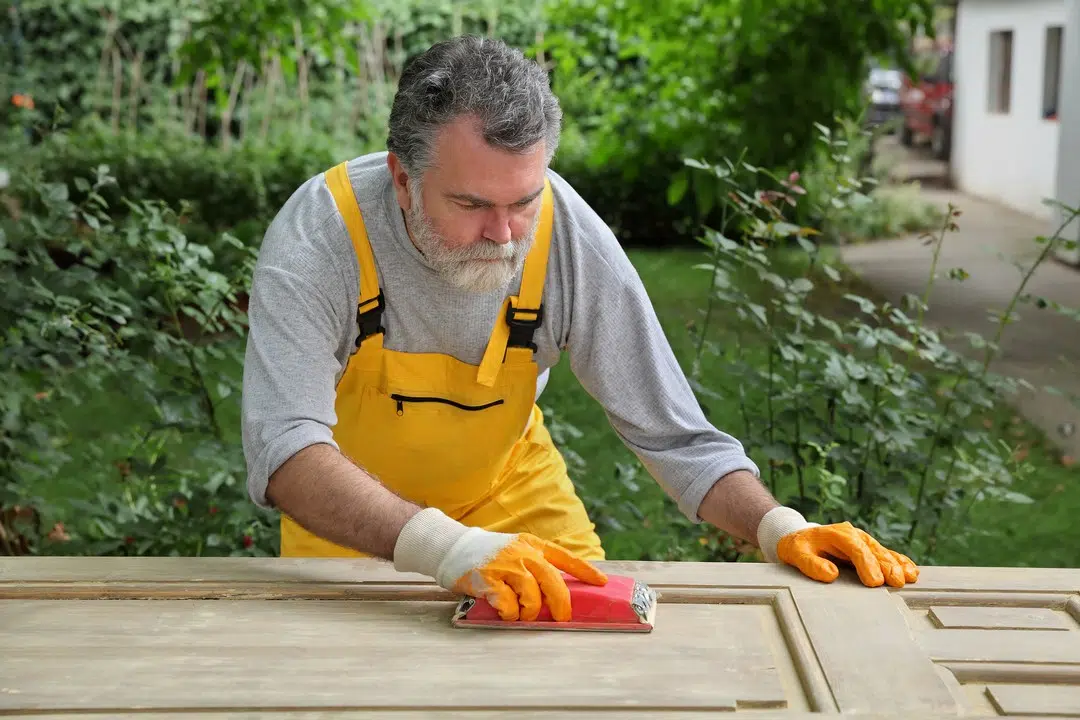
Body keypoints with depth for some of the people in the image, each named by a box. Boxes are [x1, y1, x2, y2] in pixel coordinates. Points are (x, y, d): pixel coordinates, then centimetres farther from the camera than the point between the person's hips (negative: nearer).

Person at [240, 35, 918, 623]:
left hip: (509, 488, 2)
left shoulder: (570, 235, -23)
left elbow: (674, 432, -16)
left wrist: (777, 524, -32)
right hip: (344, 516, -1)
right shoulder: (321, 234, -30)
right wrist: (444, 547, -54)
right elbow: (285, 451, -40)